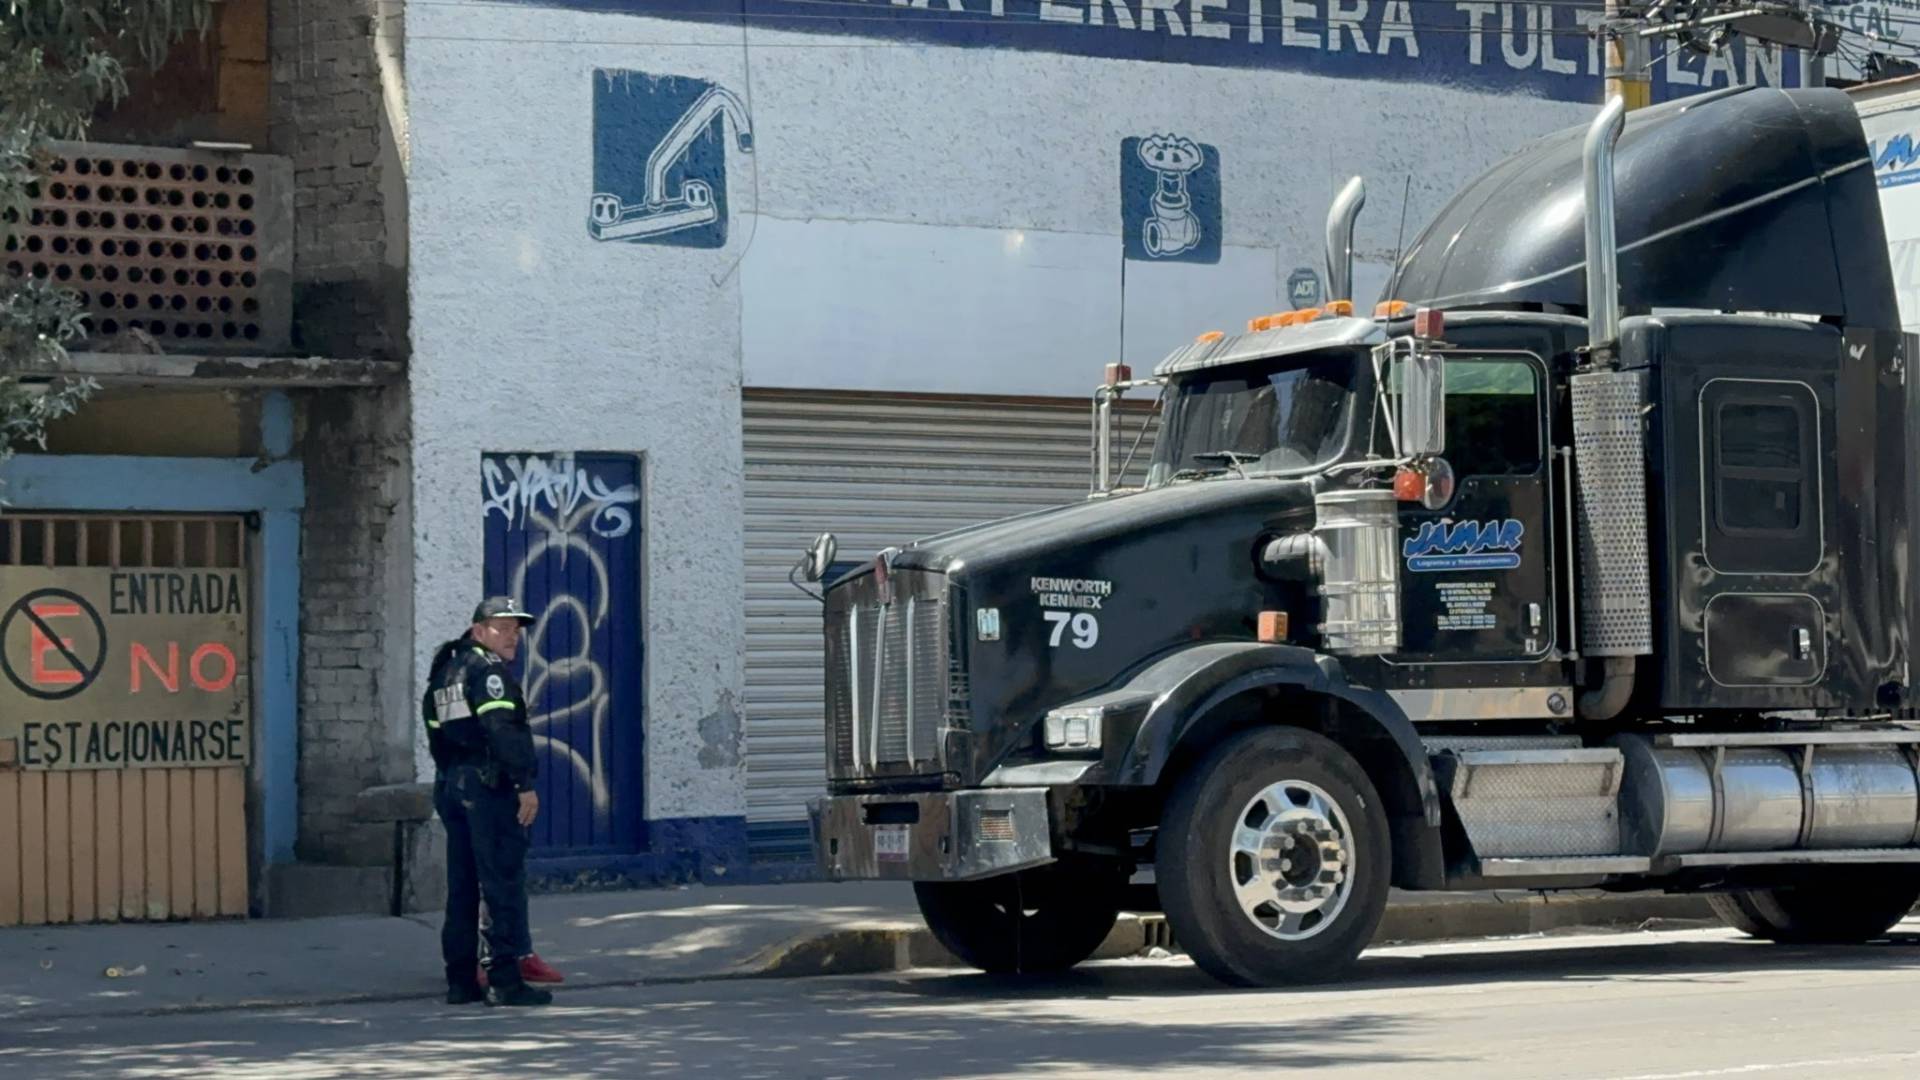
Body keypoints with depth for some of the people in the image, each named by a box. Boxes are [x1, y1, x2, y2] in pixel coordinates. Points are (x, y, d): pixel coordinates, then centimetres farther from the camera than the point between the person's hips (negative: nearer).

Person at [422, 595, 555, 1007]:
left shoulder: (443, 672, 20)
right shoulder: (487, 669, -9)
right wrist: (525, 784, -19)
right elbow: (504, 731, -19)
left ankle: (460, 979, 12)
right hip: (489, 785, -9)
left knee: (462, 886, 11)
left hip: (450, 785, 9)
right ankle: (504, 979, -10)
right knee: (503, 883, -7)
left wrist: (451, 778, 19)